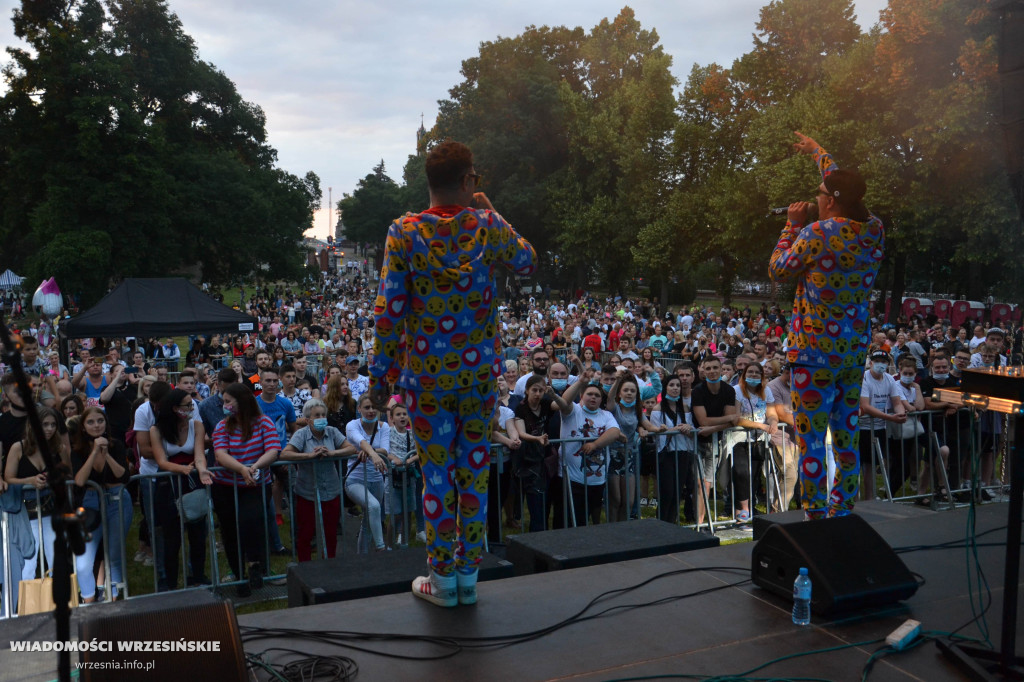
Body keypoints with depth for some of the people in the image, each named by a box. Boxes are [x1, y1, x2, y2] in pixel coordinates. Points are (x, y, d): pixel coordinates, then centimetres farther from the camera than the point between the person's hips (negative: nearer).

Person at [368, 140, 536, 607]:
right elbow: (528, 262, 15)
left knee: (436, 471, 6)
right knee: (474, 468, 10)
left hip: (427, 374, -1)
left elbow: (389, 309, -9)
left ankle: (442, 580, 16)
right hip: (480, 369, 2)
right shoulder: (488, 226, -4)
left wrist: (381, 370, 1)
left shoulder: (405, 233, -8)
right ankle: (468, 575, 19)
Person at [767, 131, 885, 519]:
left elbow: (778, 270, -2)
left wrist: (792, 225, 8)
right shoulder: (874, 231, 4)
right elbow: (847, 188, 23)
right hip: (856, 351, 7)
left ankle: (815, 518, 2)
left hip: (815, 352, -7)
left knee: (811, 440, -1)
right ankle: (842, 512, 23)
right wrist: (817, 152, 37)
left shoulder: (816, 234, -16)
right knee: (847, 436, 14)